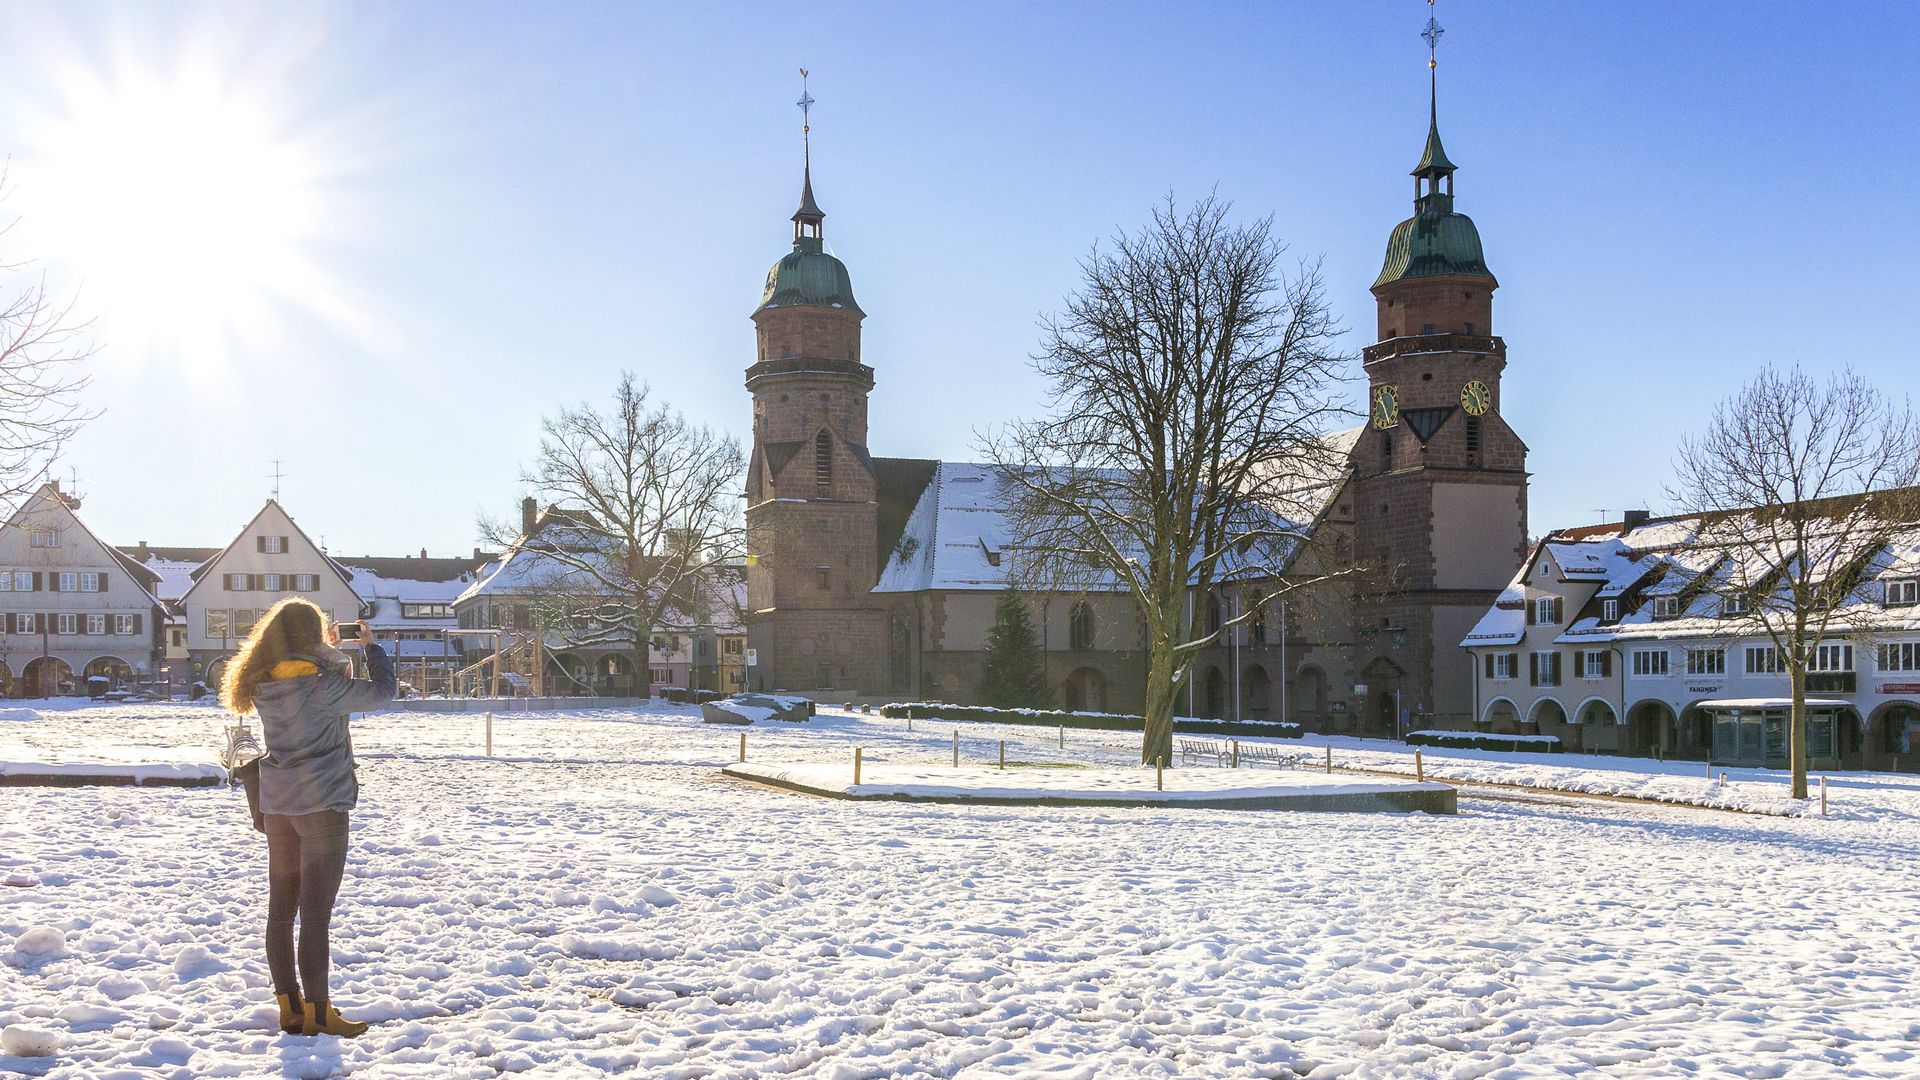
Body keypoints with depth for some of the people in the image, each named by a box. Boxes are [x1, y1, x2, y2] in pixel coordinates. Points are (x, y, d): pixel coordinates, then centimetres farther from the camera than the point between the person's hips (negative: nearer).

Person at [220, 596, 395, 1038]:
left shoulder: (264, 683, 3)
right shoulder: (321, 682, -16)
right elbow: (381, 691, -7)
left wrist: (333, 650, 21)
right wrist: (369, 645, 7)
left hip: (277, 804, 7)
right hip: (322, 804, -7)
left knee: (281, 910, 12)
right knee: (316, 914, -4)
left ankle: (289, 1007, 19)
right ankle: (318, 1014, -2)